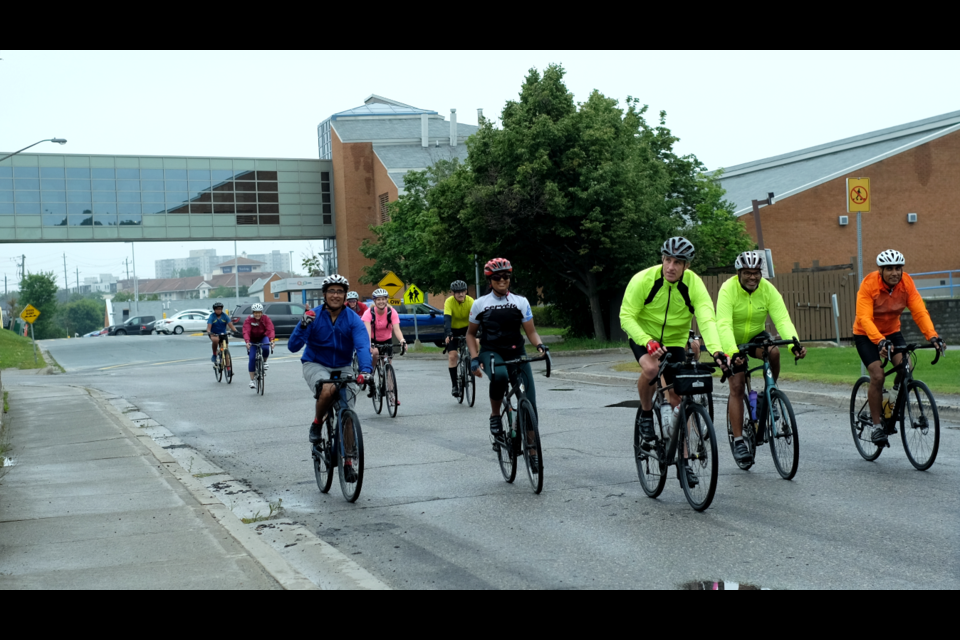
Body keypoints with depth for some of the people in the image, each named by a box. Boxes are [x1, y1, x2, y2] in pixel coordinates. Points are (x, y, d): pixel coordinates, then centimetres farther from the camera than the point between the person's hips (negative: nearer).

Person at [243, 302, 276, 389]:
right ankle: (252, 380, -3)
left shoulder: (266, 318, -20)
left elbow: (270, 330, -31)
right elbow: (246, 332, -33)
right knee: (252, 358, -12)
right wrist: (247, 342, -52)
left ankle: (264, 362, -1)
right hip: (253, 340, 0)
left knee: (265, 348, -34)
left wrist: (271, 340, -49)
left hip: (263, 337, 0)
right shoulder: (248, 320, -21)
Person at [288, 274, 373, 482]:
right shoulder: (313, 316, -14)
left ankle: (349, 461, 7)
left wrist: (366, 370, -45)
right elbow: (293, 347, -19)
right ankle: (317, 423, -7)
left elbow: (362, 346, -26)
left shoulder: (353, 320, -12)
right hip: (316, 365, -2)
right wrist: (302, 326, -38)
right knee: (328, 389, -35)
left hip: (343, 368, 2)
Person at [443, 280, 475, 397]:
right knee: (452, 356, -12)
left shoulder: (470, 301, -20)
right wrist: (448, 334, -50)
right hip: (453, 330, -1)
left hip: (466, 328, 1)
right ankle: (454, 386, -5)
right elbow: (447, 318, -35)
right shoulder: (449, 302, -23)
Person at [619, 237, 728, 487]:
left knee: (678, 400, 0)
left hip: (675, 342, 2)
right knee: (651, 368, -35)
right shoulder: (643, 280, -24)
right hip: (643, 337, -2)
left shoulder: (693, 284, -20)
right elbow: (626, 316, -22)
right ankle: (646, 414, -6)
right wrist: (648, 342, -37)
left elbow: (707, 319, -29)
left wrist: (716, 350, -46)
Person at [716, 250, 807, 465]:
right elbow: (724, 325, -35)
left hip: (756, 337, 2)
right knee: (737, 387, -11)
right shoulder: (728, 289, -25)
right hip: (732, 342, -2)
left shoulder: (768, 290, -16)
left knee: (773, 351, -31)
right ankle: (738, 441, -6)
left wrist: (794, 344, -43)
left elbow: (783, 320, -25)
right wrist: (732, 352, -51)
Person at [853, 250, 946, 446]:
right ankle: (877, 426, -6)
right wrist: (880, 341, -49)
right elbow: (864, 318, -34)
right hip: (866, 335, -3)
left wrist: (932, 336, -36)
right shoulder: (869, 284, -26)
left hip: (892, 332, 4)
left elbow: (919, 311, -21)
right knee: (877, 375, -20)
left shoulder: (906, 283, -15)